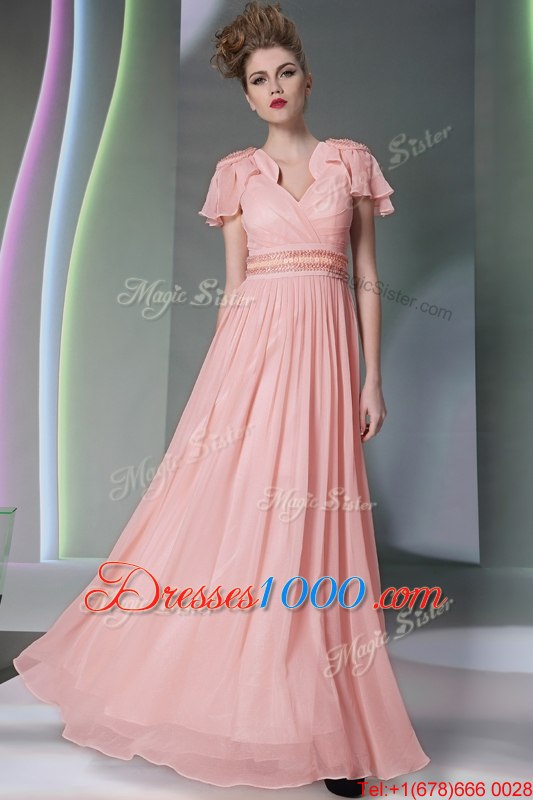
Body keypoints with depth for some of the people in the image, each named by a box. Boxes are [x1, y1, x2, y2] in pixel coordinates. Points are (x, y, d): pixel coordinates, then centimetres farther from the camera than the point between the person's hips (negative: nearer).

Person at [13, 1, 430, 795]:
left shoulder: (352, 160, 10)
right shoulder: (237, 172, 10)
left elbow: (368, 278, 8)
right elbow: (234, 285, 9)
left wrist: (373, 377, 1)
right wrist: (220, 380, 6)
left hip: (326, 351, 0)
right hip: (253, 348, 0)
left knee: (316, 528, 1)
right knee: (229, 513, -1)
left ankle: (324, 724, 14)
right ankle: (229, 697, 20)